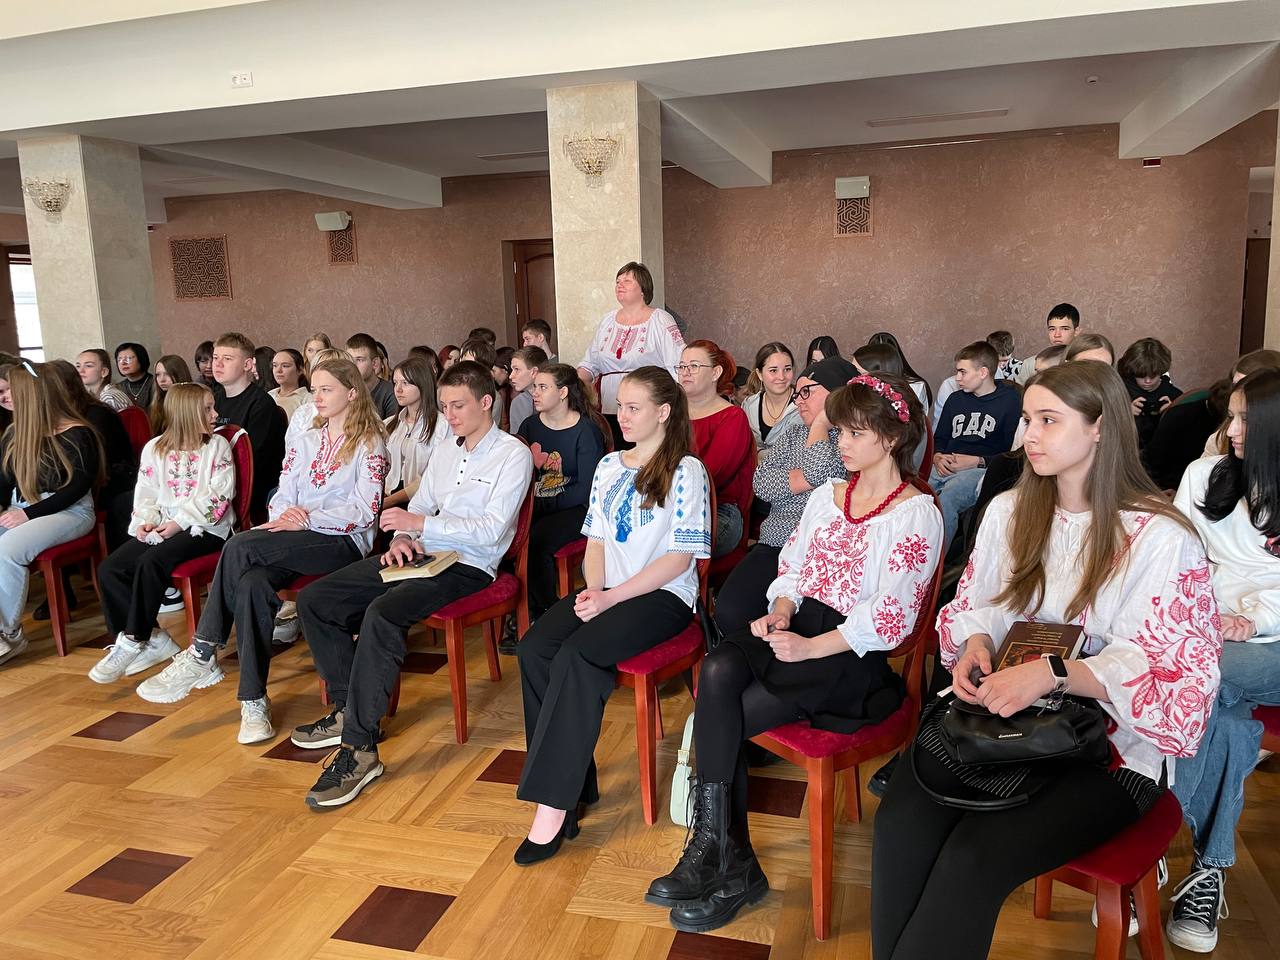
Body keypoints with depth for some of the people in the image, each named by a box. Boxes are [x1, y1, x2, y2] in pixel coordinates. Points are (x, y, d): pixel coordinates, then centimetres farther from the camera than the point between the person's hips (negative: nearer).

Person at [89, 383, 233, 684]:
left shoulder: (217, 446, 2)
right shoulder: (154, 448, 13)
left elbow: (219, 495, -8)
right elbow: (145, 493, 12)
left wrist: (180, 522, -15)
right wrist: (145, 521, -9)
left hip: (204, 527, -5)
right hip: (160, 527, 5)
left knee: (151, 562, -30)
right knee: (109, 569, -14)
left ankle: (133, 641, -16)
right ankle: (153, 638, -9)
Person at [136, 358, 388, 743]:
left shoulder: (369, 444, 2)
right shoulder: (305, 440, 22)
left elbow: (365, 513, -9)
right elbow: (281, 498, 15)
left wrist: (309, 518, -19)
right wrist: (285, 516, -10)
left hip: (343, 543, -5)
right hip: (294, 541, 5)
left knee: (241, 546, -28)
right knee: (252, 582, -29)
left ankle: (202, 655, -17)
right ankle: (253, 701, -24)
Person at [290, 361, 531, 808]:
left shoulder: (512, 454, -6)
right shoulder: (444, 453, 19)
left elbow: (492, 530, -15)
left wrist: (421, 524, -19)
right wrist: (401, 538, 0)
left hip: (467, 567, -8)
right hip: (420, 555, 9)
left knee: (381, 614, -34)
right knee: (313, 600, 0)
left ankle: (359, 747, -26)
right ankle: (348, 708, 8)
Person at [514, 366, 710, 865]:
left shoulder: (686, 470, -4)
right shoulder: (609, 466, 17)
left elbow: (681, 557, -10)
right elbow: (596, 541, 16)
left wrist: (612, 597, -16)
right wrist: (592, 589, -5)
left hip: (663, 596, -6)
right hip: (606, 592, 6)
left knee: (577, 654, -31)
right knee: (534, 648, -21)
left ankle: (554, 803, -24)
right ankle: (574, 785, -14)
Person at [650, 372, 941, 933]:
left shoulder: (917, 514, -6)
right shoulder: (827, 495, 16)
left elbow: (890, 620, -13)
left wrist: (812, 646, -22)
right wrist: (781, 612, -5)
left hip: (857, 655, -6)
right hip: (800, 626, 6)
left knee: (717, 716, -21)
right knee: (717, 672, -26)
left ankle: (718, 854, -2)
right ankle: (727, 858, -19)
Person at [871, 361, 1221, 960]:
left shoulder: (1161, 538, -9)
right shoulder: (1008, 511, 8)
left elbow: (1175, 672, -12)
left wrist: (1052, 673, -25)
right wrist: (975, 644, -8)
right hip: (1000, 716, 4)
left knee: (974, 856, -27)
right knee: (900, 820, -24)